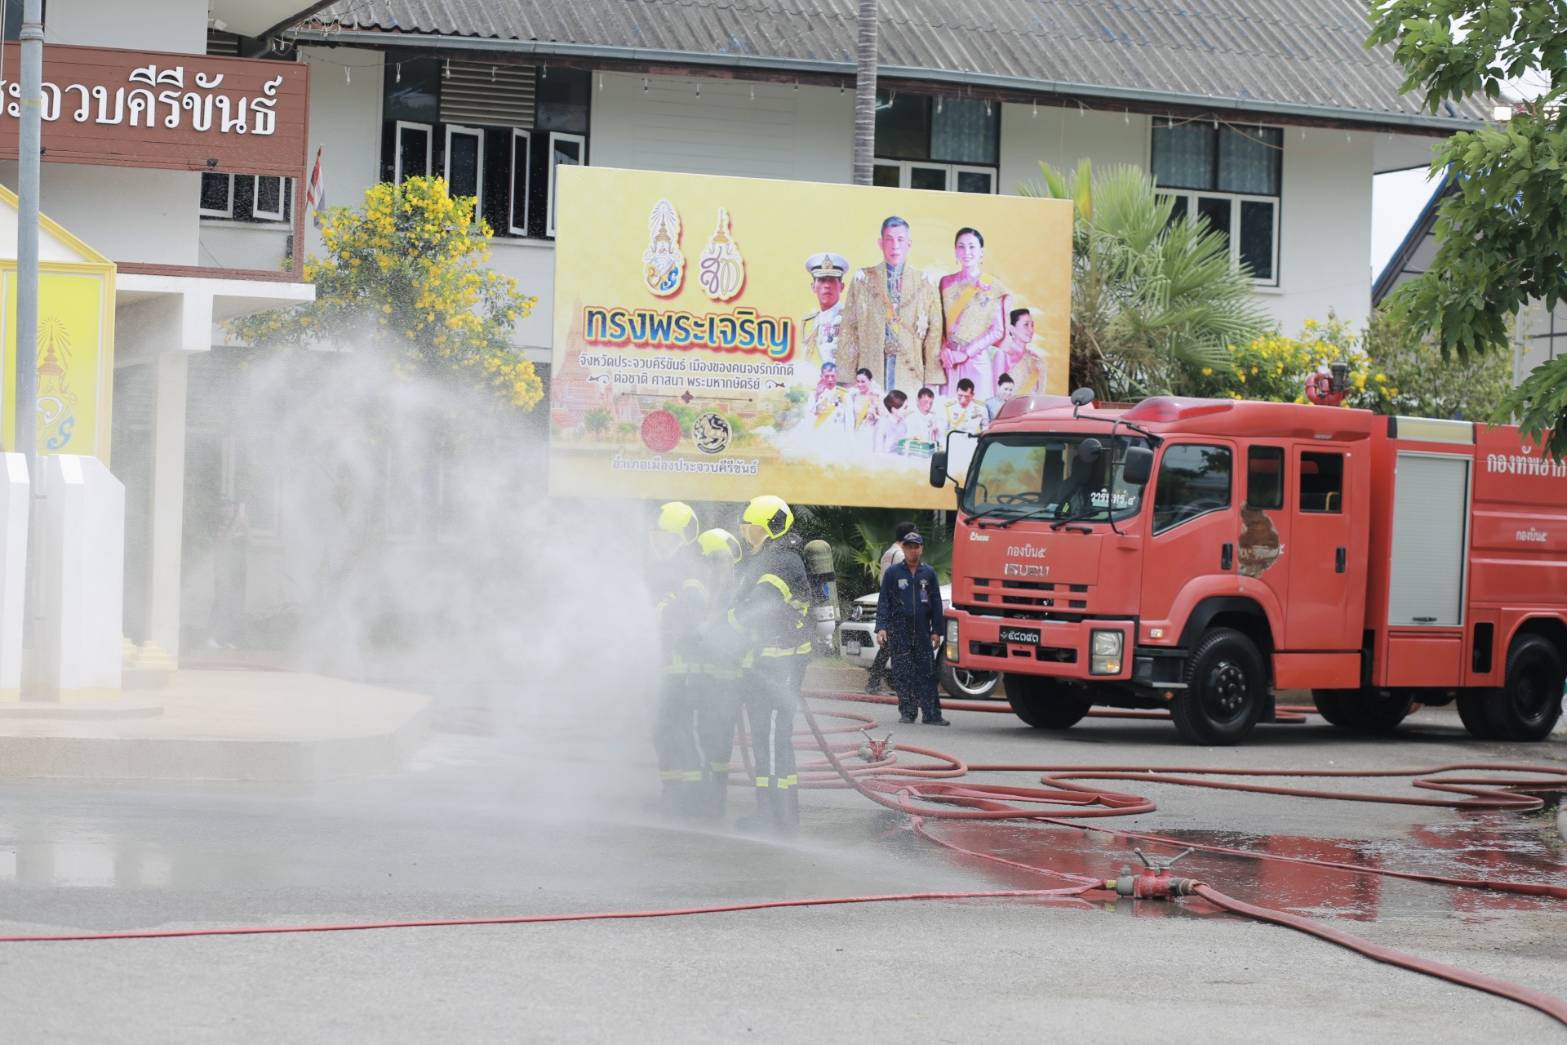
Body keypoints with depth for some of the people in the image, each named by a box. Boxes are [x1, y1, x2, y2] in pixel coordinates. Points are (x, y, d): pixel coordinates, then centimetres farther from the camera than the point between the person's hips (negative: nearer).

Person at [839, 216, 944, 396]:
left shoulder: (925, 284, 10)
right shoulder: (862, 280, 10)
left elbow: (934, 335, 8)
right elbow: (848, 331, 8)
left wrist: (931, 386, 1)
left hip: (910, 370, 0)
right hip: (870, 371, 0)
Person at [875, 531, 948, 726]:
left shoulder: (928, 573, 10)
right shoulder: (893, 573, 5)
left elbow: (936, 603, 12)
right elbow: (883, 602, 5)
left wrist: (937, 631, 6)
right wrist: (881, 627, -6)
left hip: (922, 632, 1)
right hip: (899, 631, -1)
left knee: (927, 673, -2)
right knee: (902, 674, -1)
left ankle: (931, 714, -2)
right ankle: (907, 712, 5)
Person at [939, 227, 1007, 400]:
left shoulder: (992, 287, 1)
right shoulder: (946, 283, 10)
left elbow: (998, 331, -3)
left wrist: (966, 353, -10)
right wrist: (944, 350, -7)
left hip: (978, 361, -2)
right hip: (949, 362, 2)